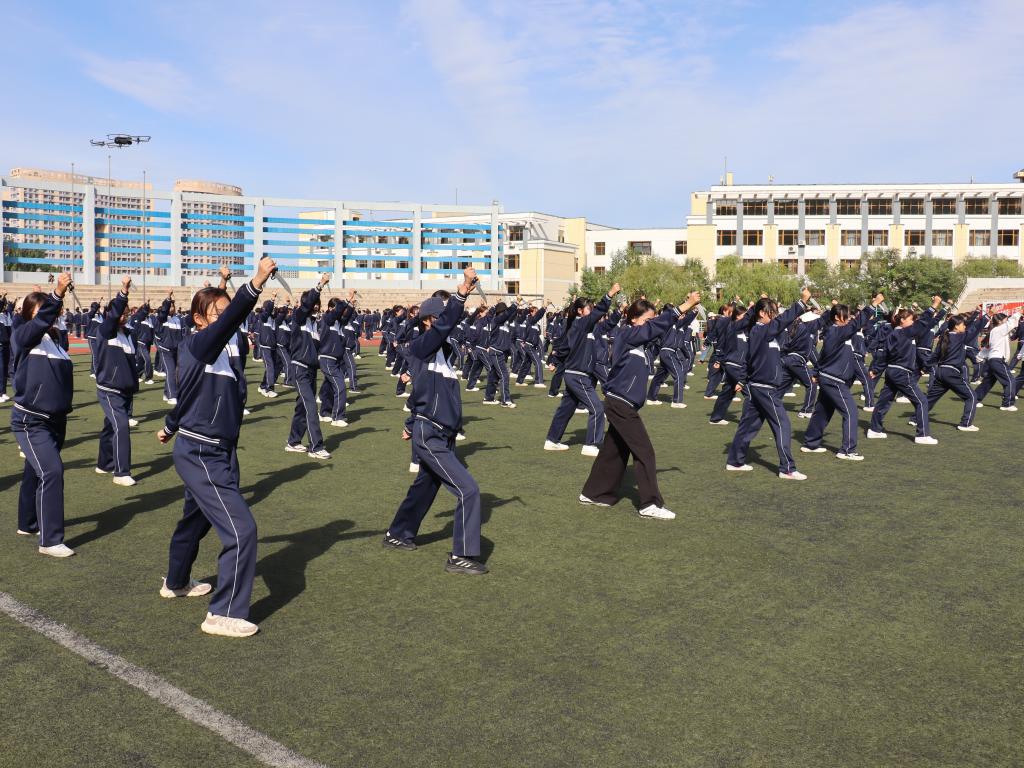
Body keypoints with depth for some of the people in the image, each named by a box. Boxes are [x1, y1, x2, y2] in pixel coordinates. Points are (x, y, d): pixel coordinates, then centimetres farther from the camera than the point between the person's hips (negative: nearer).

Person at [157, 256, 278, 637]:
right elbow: (230, 321, -39)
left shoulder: (213, 351, 8)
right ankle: (224, 615, -3)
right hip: (202, 456, -10)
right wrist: (256, 283, -52)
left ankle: (176, 583, 52)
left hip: (210, 453, 10)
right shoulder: (198, 344, -17)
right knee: (241, 529, -12)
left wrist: (170, 428, 39)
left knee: (195, 520, 29)